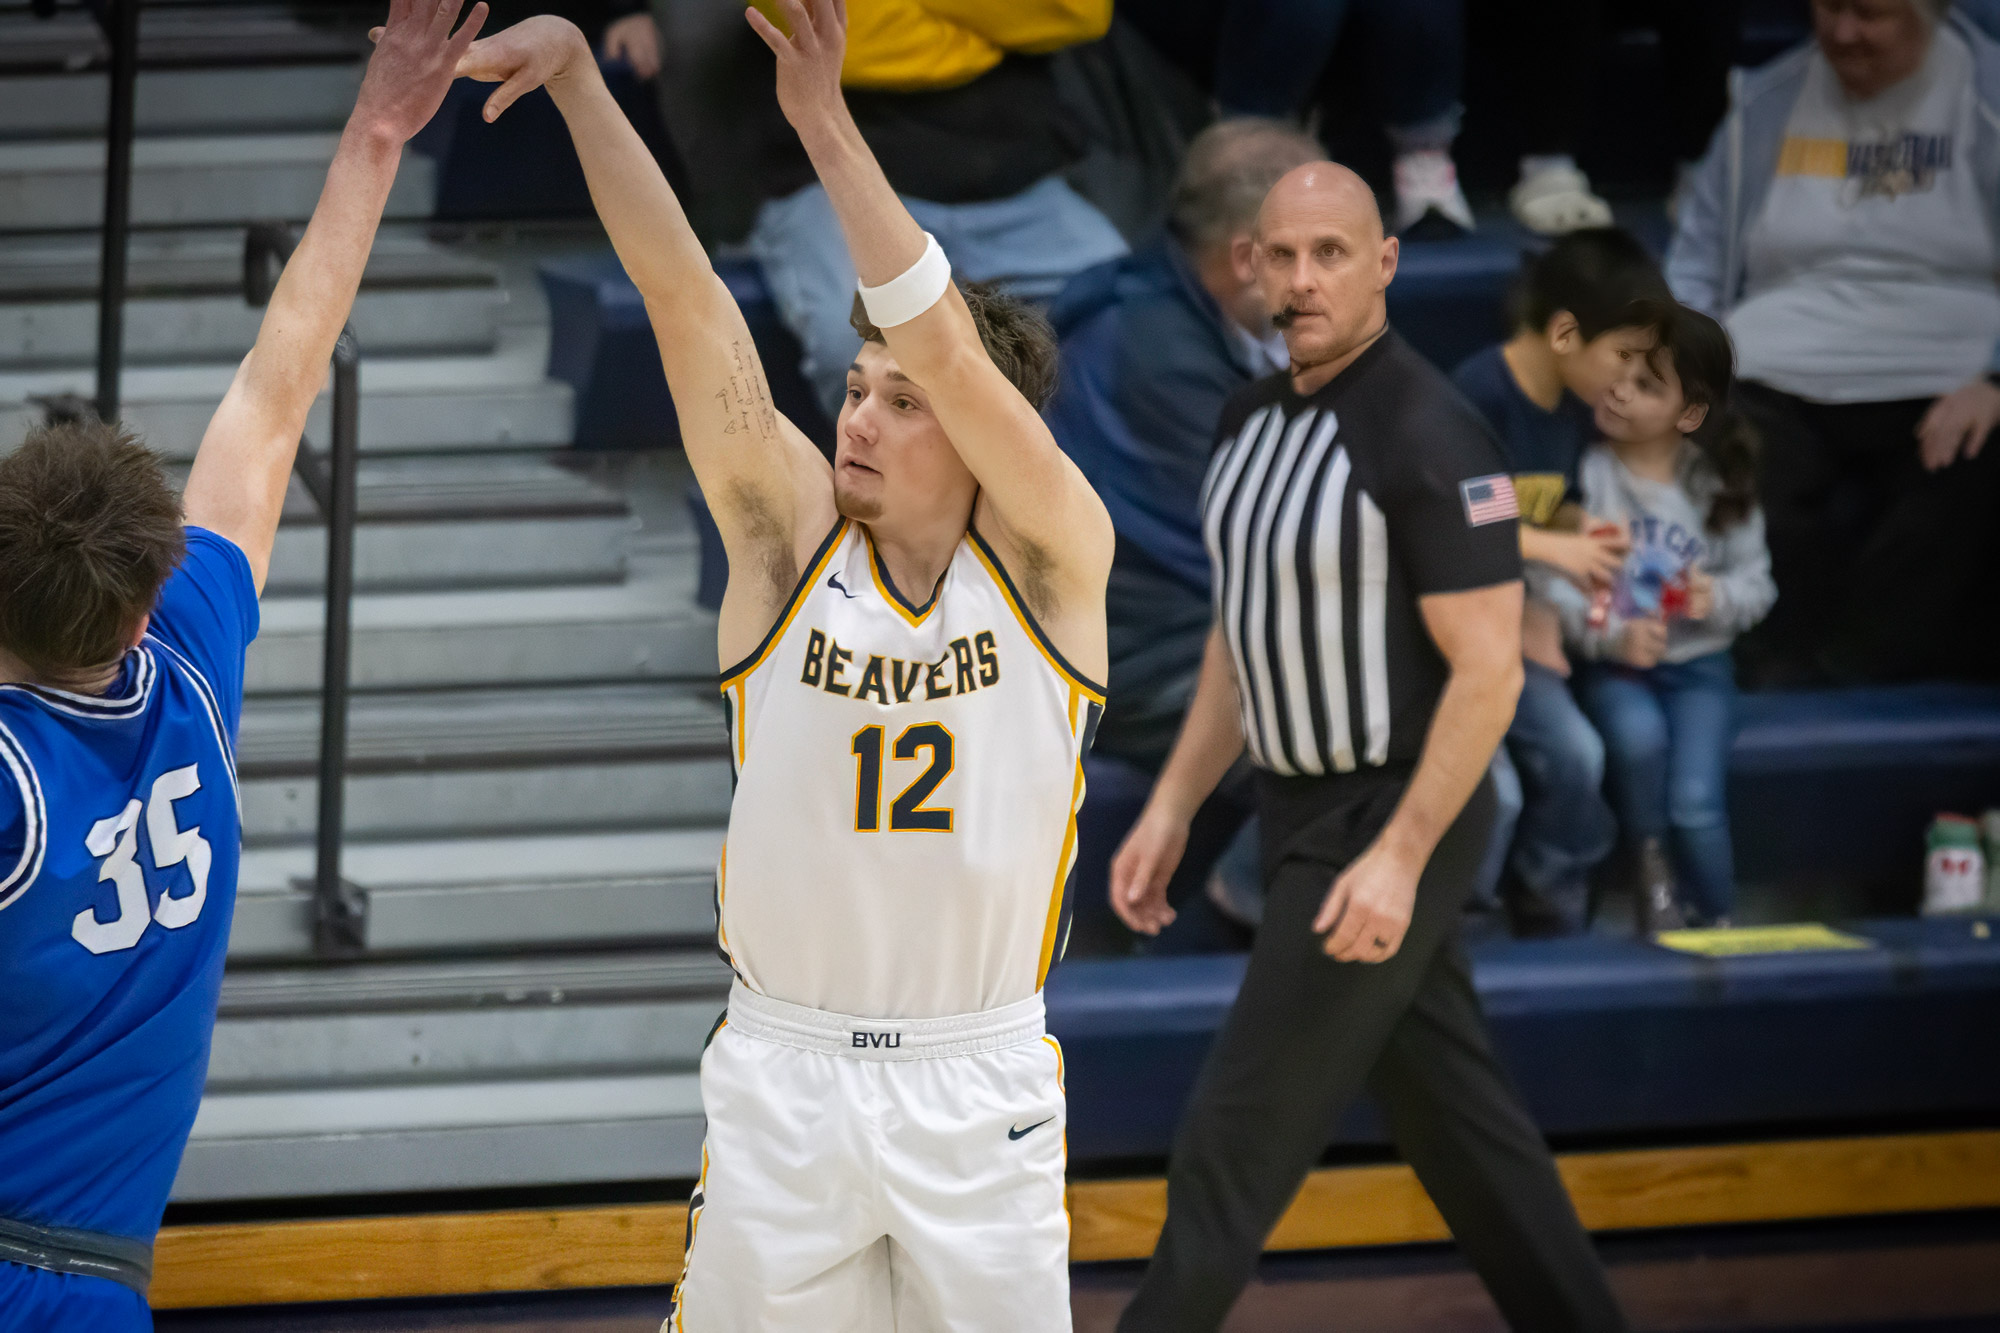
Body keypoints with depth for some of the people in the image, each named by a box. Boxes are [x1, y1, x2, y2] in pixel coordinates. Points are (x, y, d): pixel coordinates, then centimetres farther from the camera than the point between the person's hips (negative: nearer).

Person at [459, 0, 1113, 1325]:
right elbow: (680, 289, -12)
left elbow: (948, 353, -24)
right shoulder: (791, 532, -3)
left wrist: (827, 123, -32)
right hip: (784, 1073, 1)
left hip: (979, 1084, -1)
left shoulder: (1053, 558, -7)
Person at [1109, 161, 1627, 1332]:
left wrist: (1399, 856, -25)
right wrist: (1171, 814, 12)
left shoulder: (1429, 434, -20)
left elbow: (1489, 671, -21)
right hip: (1305, 812, 9)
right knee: (1455, 1115, 15)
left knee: (1240, 1137, -5)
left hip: (1395, 822, -9)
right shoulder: (1257, 418, 7)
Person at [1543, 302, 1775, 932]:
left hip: (1697, 665, 1)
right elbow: (1550, 585, -12)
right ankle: (1652, 871, -8)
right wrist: (1612, 637, -24)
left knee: (1696, 804, -19)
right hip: (1610, 664, -1)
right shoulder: (1584, 473, -8)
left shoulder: (1718, 486, 1)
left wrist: (1719, 598, -17)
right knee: (1638, 734, -35)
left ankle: (1715, 924, 8)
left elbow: (1756, 582, 5)